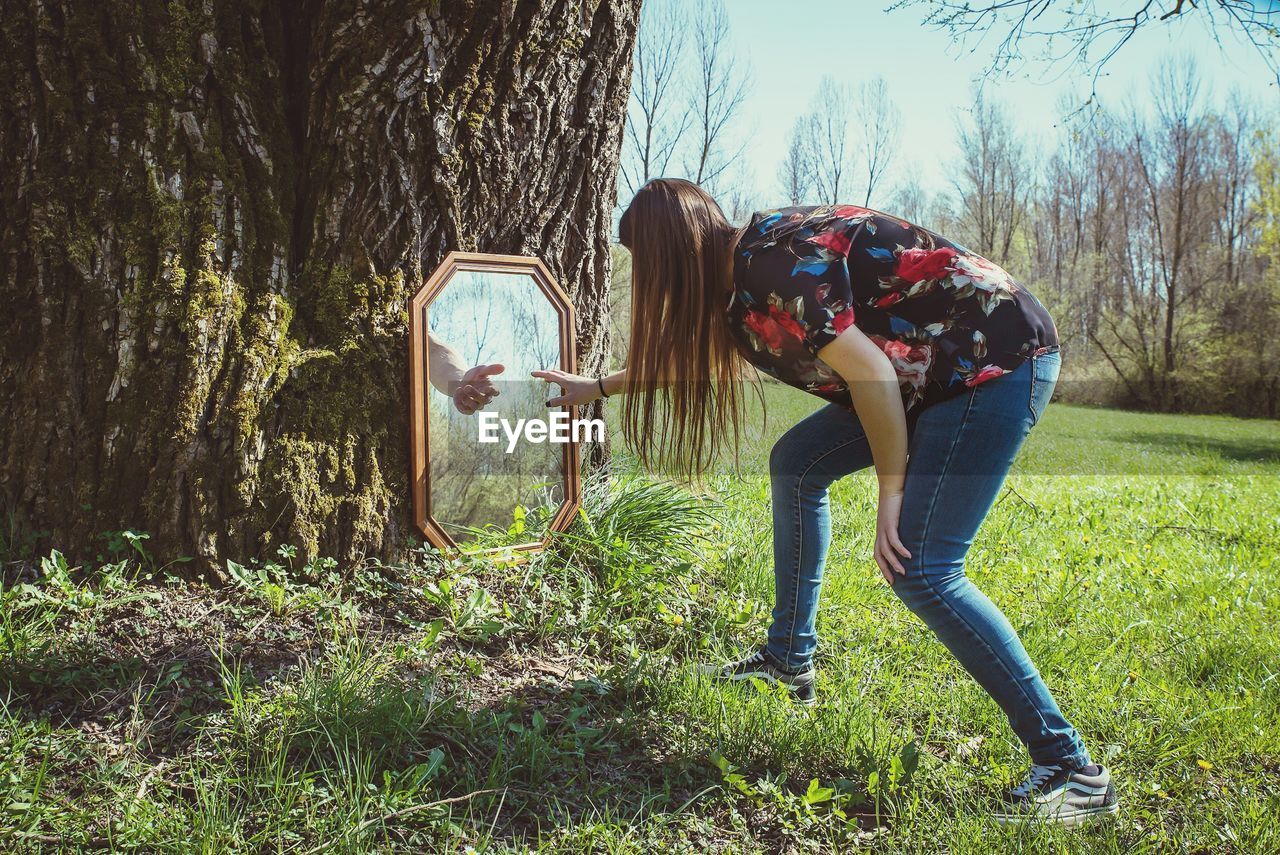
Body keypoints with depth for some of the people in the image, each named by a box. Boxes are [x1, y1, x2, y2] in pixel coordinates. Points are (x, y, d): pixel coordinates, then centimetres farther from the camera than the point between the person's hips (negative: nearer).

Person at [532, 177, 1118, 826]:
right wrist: (597, 387, 38)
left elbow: (870, 373, -22)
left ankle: (1070, 767, -8)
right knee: (796, 463, 14)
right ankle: (790, 659, 23)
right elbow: (683, 351, 28)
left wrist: (891, 492, -14)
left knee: (921, 573, -16)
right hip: (934, 369, 10)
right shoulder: (739, 271, 11)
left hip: (1000, 358, -10)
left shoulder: (771, 267, -20)